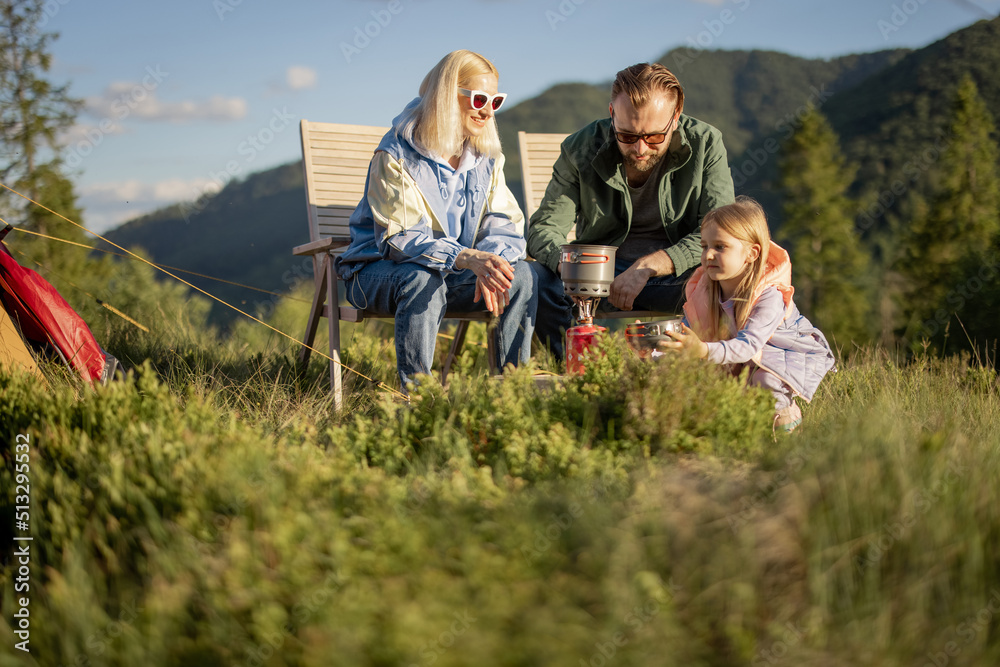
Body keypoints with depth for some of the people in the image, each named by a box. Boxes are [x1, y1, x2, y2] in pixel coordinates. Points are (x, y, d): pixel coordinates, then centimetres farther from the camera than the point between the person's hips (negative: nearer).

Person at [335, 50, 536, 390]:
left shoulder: (486, 156, 2)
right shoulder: (396, 154, -17)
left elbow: (506, 225, -5)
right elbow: (400, 237, -26)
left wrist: (488, 265, -29)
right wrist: (467, 258, -42)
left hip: (455, 272, 5)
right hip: (379, 270, -5)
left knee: (521, 274, -19)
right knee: (424, 279, -38)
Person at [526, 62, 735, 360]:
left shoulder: (704, 143, -10)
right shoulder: (581, 149, -7)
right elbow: (544, 228, -7)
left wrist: (648, 266, -28)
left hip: (676, 275, 0)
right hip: (602, 272, 1)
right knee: (535, 278, -28)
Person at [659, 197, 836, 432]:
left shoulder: (770, 296, -33)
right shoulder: (703, 290, -13)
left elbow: (748, 345, -44)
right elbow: (688, 333, -11)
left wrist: (704, 351, -61)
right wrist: (658, 344, -32)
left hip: (792, 355, -6)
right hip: (744, 359, 6)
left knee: (765, 380, -34)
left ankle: (784, 408, -2)